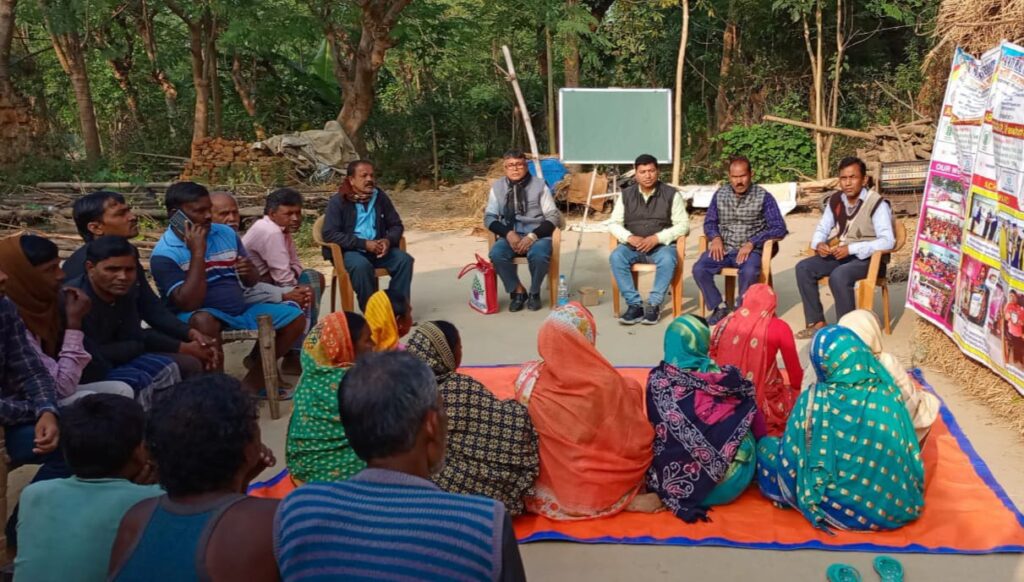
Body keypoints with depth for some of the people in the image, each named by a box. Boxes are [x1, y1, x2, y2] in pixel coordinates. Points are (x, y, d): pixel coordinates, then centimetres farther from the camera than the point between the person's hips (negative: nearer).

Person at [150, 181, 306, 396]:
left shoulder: (226, 233, 5)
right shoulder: (164, 254, -13)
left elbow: (251, 281, 14)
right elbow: (188, 303, -24)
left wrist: (249, 272, -13)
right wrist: (197, 253, -24)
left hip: (239, 311, 6)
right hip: (204, 316, -6)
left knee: (294, 317, -3)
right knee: (204, 322, -39)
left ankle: (252, 382, 4)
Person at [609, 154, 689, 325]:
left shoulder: (671, 194, 2)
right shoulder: (626, 195, 9)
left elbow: (683, 225, -4)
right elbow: (614, 223, 6)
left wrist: (657, 238, -17)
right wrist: (629, 237, -15)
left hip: (661, 245, -2)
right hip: (632, 246, 2)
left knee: (668, 259, -35)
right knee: (616, 257, -29)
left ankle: (654, 305, -23)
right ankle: (635, 304, -25)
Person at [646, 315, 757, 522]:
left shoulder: (659, 380, -10)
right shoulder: (728, 378, -7)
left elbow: (660, 436, -5)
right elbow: (750, 420, 7)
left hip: (683, 482, 1)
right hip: (734, 481, 0)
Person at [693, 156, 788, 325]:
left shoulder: (764, 197, -2)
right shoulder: (720, 194, 8)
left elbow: (779, 228, -6)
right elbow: (709, 222, 15)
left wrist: (752, 243, -17)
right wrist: (715, 238, -8)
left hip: (750, 250, -3)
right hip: (724, 248, 3)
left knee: (749, 272, -36)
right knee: (699, 269, -25)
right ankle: (720, 307, -3)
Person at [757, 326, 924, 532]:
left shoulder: (813, 399, -16)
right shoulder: (888, 393, -7)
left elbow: (790, 459, -8)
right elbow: (910, 454, 3)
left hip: (847, 511, -5)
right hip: (897, 507, 5)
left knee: (765, 447, 10)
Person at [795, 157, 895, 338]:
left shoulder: (877, 203, -17)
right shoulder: (835, 200, 2)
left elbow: (888, 241, -25)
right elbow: (821, 229, 11)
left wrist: (851, 249, -30)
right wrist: (819, 244, -14)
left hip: (868, 258, -7)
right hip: (841, 254, 7)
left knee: (838, 276, -34)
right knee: (804, 268, -12)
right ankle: (817, 323, -6)